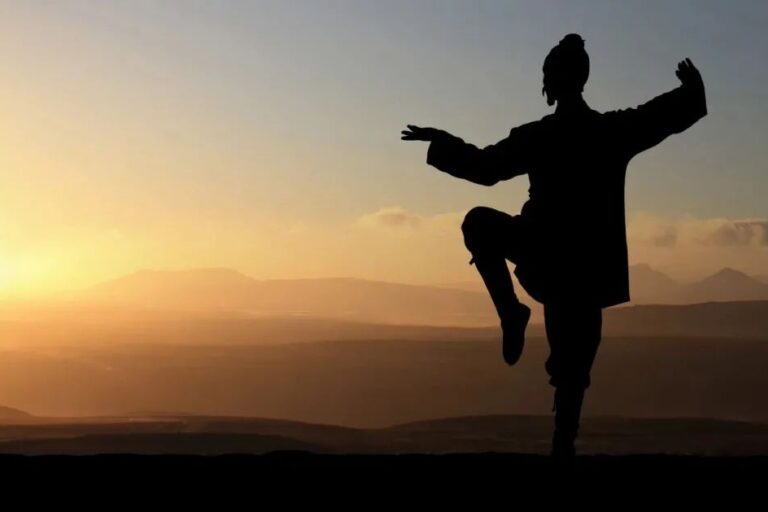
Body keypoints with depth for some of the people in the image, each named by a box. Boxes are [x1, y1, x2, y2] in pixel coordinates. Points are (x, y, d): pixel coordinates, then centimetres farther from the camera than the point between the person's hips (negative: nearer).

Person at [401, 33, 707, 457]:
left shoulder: (537, 138, -10)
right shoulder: (614, 130, -1)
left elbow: (484, 166, -2)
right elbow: (680, 111, 6)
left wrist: (440, 142, 11)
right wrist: (693, 85, 27)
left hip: (546, 256, -4)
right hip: (592, 264, 4)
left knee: (479, 223, 21)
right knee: (572, 368, 11)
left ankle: (511, 314, 8)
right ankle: (564, 442, 7)